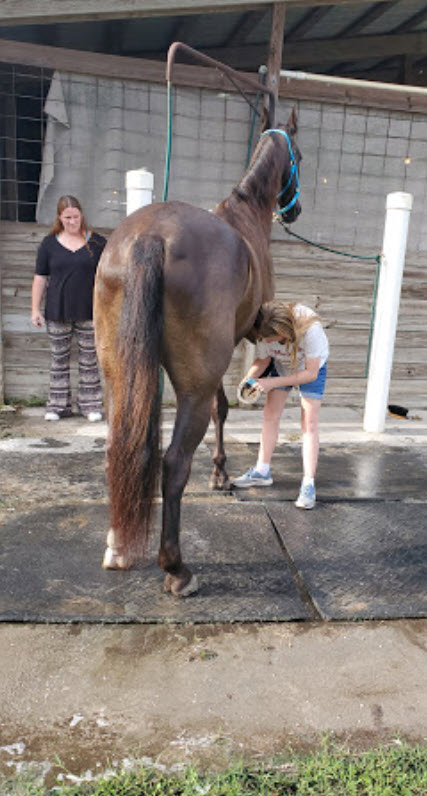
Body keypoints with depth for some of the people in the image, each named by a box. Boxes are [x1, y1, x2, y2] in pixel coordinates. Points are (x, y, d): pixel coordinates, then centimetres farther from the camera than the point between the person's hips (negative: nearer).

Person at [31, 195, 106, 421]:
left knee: (89, 359, 4)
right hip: (57, 313, 1)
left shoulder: (97, 242, 3)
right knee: (59, 358, 7)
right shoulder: (49, 243, 5)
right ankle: (58, 405, 18)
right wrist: (35, 309, 1)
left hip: (89, 312, -1)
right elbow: (40, 277, 6)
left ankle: (90, 404, 15)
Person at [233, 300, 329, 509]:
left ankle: (308, 484, -6)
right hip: (281, 366, 4)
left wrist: (273, 383, -39)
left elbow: (311, 373, -33)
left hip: (313, 368, -4)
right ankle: (262, 471, 17)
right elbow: (263, 360, -10)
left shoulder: (310, 329, -42)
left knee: (309, 423, -11)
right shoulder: (266, 334, -30)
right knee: (270, 415, 3)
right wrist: (249, 379, -30)